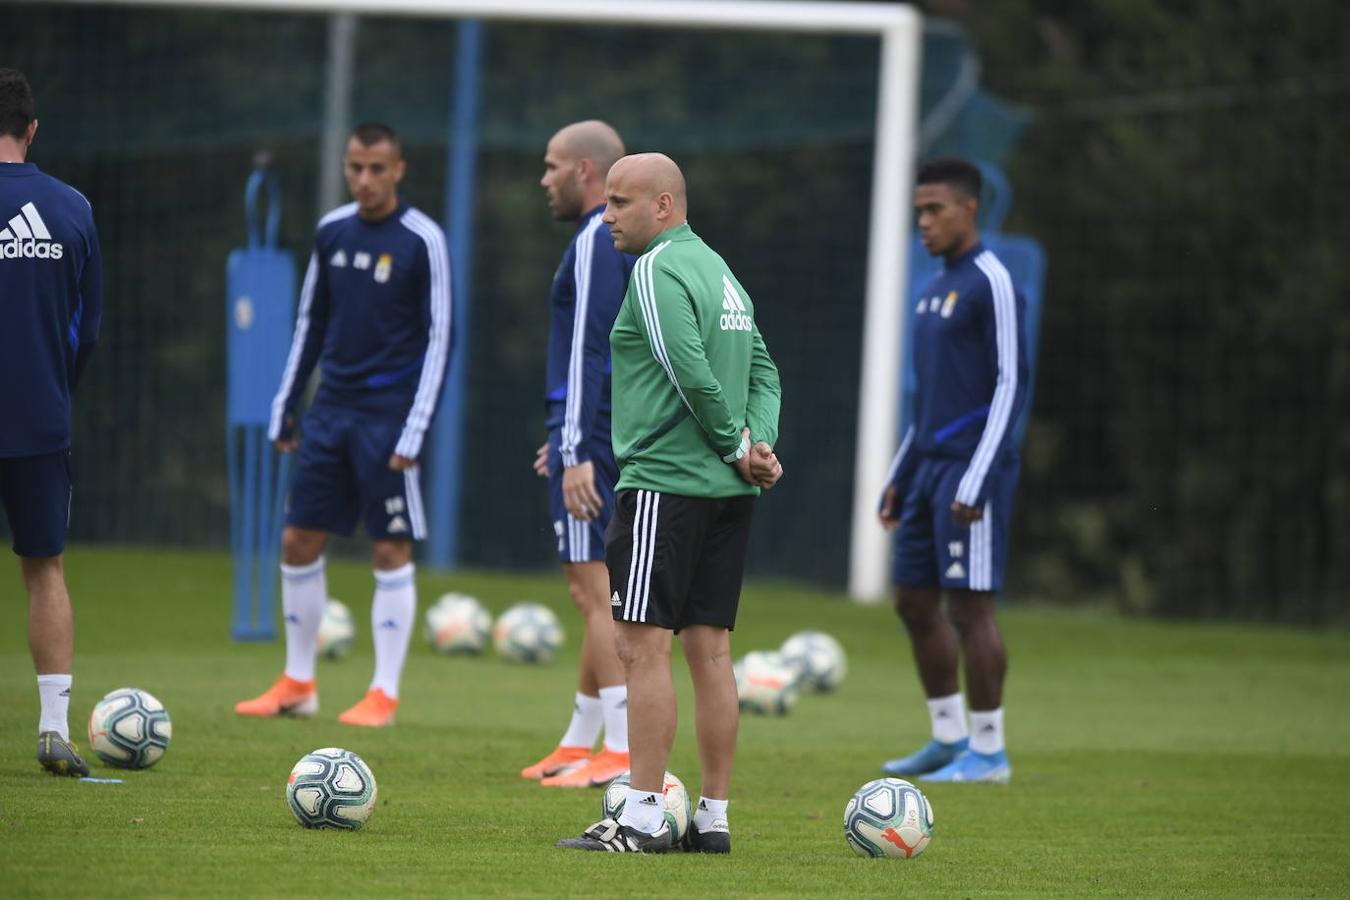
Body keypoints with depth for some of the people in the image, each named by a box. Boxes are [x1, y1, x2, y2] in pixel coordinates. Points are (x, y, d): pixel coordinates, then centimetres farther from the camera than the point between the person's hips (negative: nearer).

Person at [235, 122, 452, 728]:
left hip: (386, 420, -6)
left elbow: (438, 339, -9)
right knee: (299, 542, 6)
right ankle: (298, 683, 16)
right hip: (331, 412, 6)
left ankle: (384, 695, 2)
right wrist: (284, 405, 14)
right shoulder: (332, 231, 8)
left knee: (391, 551, -4)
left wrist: (414, 433, -14)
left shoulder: (422, 241, -8)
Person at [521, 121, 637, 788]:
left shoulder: (599, 241, -13)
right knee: (602, 596, 15)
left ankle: (622, 753, -13)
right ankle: (579, 744, 23)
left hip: (596, 447, -10)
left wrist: (577, 450, -24)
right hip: (631, 437, 10)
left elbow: (588, 351, -20)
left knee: (596, 591, -10)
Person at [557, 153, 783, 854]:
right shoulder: (720, 270, 18)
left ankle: (641, 818, -12)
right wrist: (759, 447, 3)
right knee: (709, 649, 9)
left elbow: (693, 375, -19)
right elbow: (764, 372, 17)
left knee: (642, 644, -8)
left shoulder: (659, 270, -11)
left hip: (666, 481, -9)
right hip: (727, 491, 9)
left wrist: (738, 448, -8)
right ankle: (713, 817, 9)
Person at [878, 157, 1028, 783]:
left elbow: (1009, 385, -15)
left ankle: (988, 751, -3)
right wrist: (900, 477, 20)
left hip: (972, 470, -9)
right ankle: (949, 739, 20)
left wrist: (975, 482, -20)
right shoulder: (936, 288, 18)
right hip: (930, 468, 9)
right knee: (915, 602, 10)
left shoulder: (991, 285, -10)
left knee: (970, 605, -8)